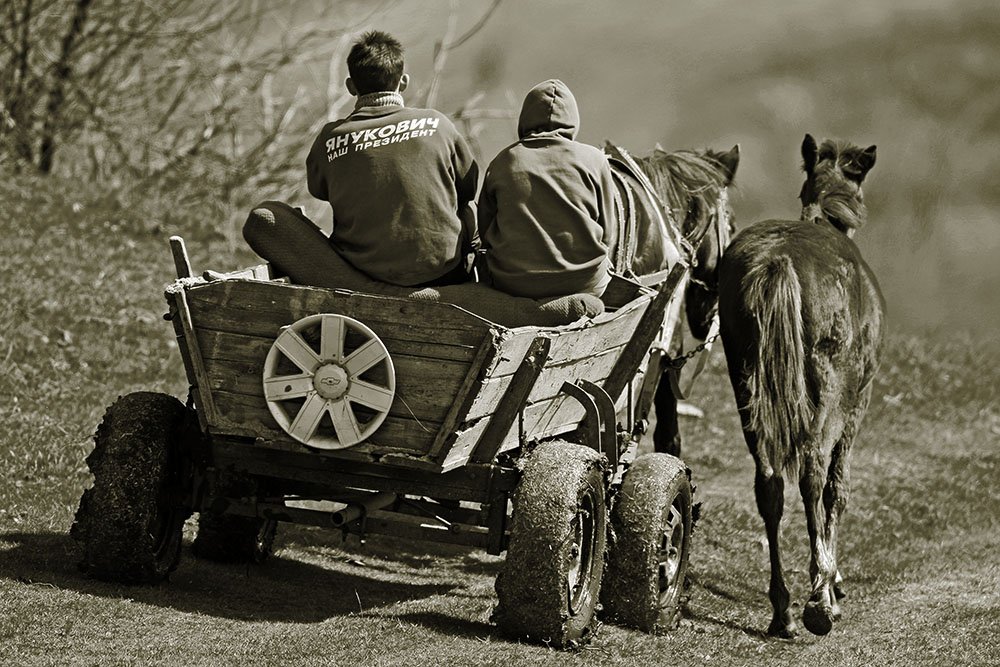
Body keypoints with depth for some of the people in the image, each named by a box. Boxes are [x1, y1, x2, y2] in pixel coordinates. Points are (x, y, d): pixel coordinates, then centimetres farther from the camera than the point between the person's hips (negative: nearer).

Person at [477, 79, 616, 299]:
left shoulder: (501, 163, 2)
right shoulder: (593, 159, -1)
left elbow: (485, 234, 9)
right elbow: (606, 234, 6)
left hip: (513, 284, 0)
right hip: (584, 283, 0)